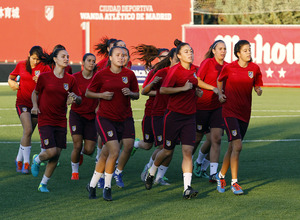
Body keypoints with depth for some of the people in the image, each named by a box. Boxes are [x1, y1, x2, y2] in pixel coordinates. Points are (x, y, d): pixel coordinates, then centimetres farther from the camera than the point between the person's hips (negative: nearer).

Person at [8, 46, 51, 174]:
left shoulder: (44, 68, -2)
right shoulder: (21, 65, 3)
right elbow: (11, 76, 21)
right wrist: (12, 82, -1)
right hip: (22, 102, -1)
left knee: (28, 133, 9)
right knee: (28, 130, -19)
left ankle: (19, 159, 29)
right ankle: (26, 163, -15)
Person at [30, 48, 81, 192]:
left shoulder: (70, 79, 3)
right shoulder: (44, 77, -5)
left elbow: (79, 100, 8)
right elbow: (35, 92, 11)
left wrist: (75, 98, -14)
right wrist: (35, 105, -5)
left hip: (61, 121, 4)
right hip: (45, 120, -4)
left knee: (56, 155, 1)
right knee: (51, 152, -16)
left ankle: (43, 184, 17)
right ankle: (37, 160, 20)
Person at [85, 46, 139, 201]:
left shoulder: (129, 75, 3)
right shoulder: (101, 75, -5)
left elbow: (136, 95, 13)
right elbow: (88, 93, 4)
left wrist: (130, 93, -9)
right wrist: (102, 95, -13)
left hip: (120, 120, 4)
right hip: (104, 118, -4)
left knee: (105, 155, 9)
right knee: (114, 151, -16)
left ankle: (92, 185, 23)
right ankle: (107, 187, -2)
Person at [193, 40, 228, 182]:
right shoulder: (207, 63, -8)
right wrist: (215, 89, -20)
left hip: (218, 106, 4)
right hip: (202, 105, -4)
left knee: (216, 138, -7)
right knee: (197, 137, 8)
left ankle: (213, 173, -4)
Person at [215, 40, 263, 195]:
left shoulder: (255, 68, 1)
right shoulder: (229, 68, -5)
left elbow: (257, 87, 8)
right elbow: (219, 80, 14)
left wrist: (259, 91, -14)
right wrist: (220, 93, -1)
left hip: (244, 112, 4)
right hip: (230, 111, -4)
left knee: (232, 147, 12)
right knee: (237, 146, -15)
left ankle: (221, 175, 32)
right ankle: (234, 182, -10)